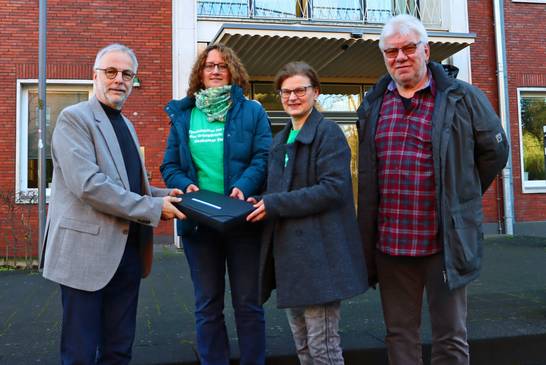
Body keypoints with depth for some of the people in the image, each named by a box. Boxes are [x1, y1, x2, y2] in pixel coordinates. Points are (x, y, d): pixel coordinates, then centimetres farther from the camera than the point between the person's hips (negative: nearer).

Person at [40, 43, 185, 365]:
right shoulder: (74, 118, -8)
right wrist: (153, 208, -17)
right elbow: (88, 184, -20)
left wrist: (164, 194, 3)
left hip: (128, 251, 8)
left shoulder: (126, 125, 18)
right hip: (88, 251, -7)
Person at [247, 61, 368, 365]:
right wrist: (261, 203, 3)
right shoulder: (281, 140, 18)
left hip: (319, 251, -8)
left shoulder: (329, 132, -7)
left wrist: (274, 204, -19)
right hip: (289, 251, 8)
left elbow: (333, 188, -18)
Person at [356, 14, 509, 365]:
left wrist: (461, 198, 11)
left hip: (444, 242, -3)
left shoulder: (462, 98, -4)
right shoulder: (373, 105, 8)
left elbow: (494, 151, 8)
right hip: (390, 243, 4)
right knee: (400, 336, 15)